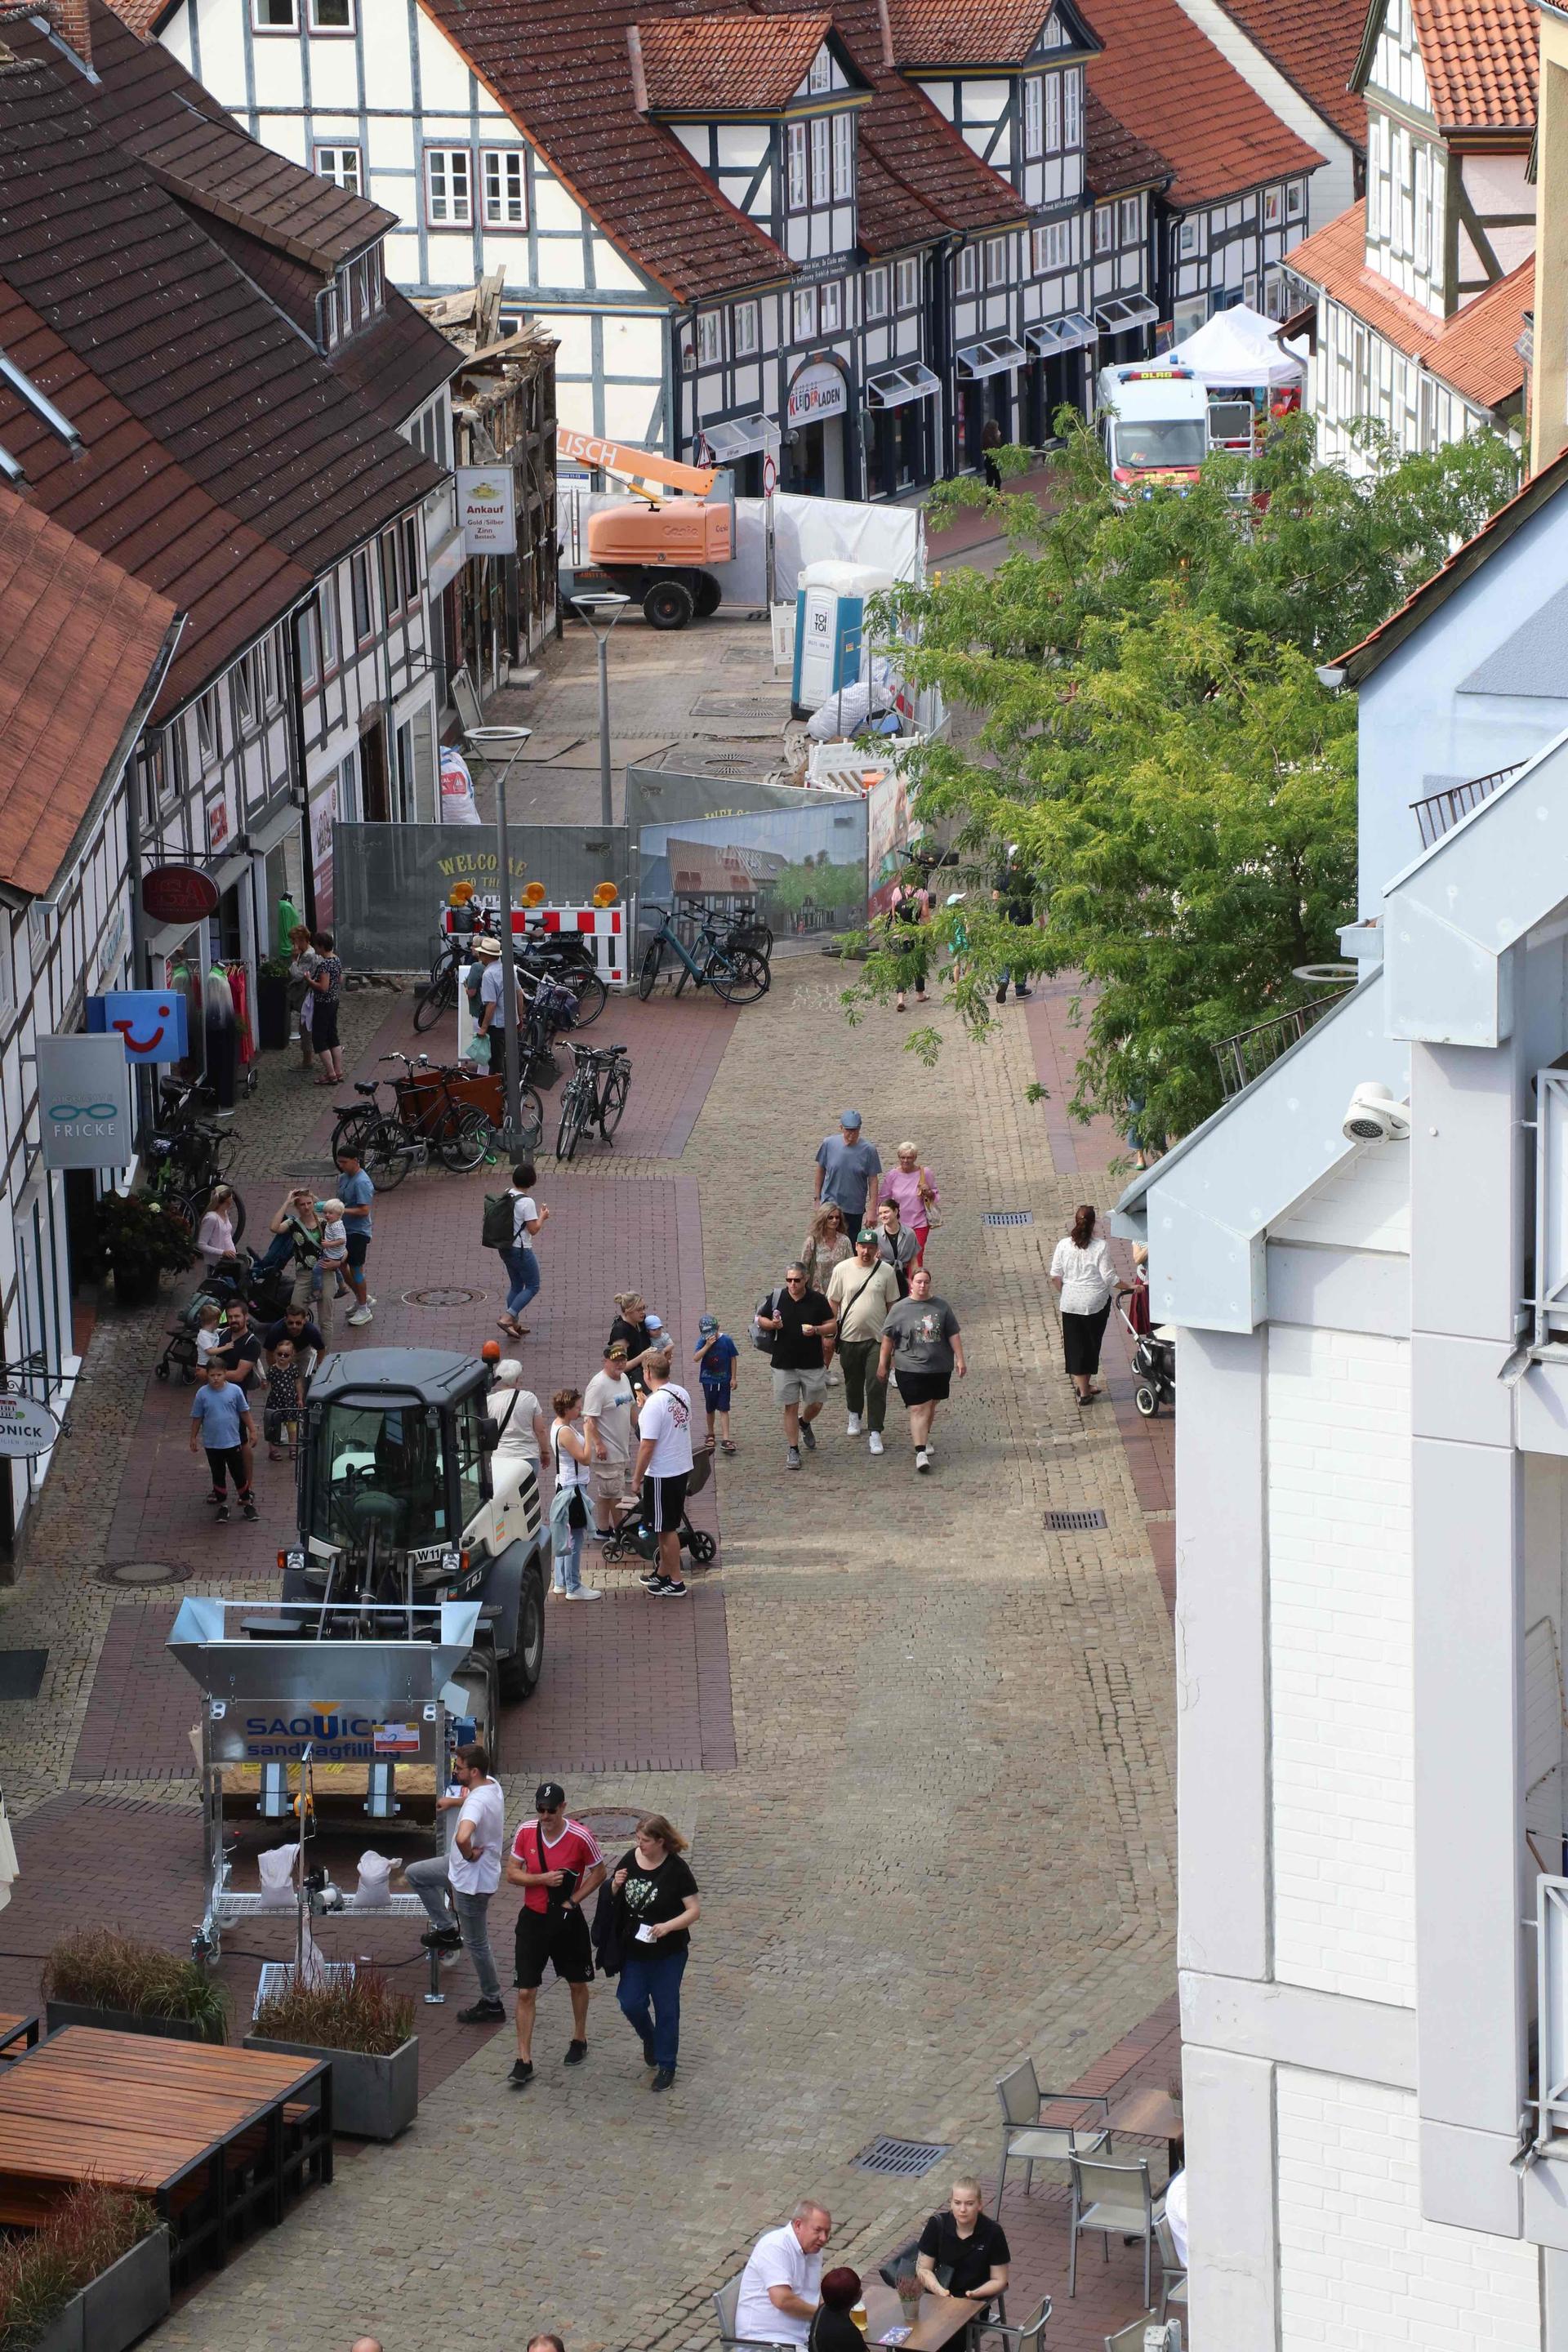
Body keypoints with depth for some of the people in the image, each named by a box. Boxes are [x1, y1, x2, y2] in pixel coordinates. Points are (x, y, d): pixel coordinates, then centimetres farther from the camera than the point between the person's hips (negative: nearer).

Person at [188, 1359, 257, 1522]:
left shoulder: (235, 1390, -10)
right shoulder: (202, 1394, -9)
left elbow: (244, 1412, 1)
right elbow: (197, 1417, 0)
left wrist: (252, 1431, 6)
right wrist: (193, 1438, 5)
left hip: (232, 1441, -1)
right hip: (212, 1444, 1)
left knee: (239, 1475, 7)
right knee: (218, 1476, 13)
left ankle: (247, 1503, 22)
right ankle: (222, 1505, 26)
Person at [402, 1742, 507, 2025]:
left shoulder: (477, 1802, -34)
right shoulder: (491, 1784, -3)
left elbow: (463, 1837, -52)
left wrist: (469, 1854, -31)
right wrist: (454, 1802, 22)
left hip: (473, 1879, -10)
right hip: (462, 1865, 10)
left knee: (477, 1943, 6)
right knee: (414, 1873, 22)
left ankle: (492, 2004, 19)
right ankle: (446, 1930, 28)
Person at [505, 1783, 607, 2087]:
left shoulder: (581, 1837, -15)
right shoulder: (526, 1833, -8)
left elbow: (598, 1873, -2)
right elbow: (512, 1874, -2)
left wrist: (573, 1899, -11)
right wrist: (543, 1879, -19)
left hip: (567, 1920, -1)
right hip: (533, 1918, 1)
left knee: (577, 1983, 18)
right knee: (526, 1991, -3)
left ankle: (579, 2040, 41)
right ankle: (524, 2061, 1)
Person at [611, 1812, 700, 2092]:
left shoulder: (676, 1869, -17)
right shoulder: (630, 1861, -5)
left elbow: (694, 1911, -14)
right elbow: (612, 1901, 9)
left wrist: (669, 1926, -29)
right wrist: (616, 1886, -14)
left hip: (668, 1953, -4)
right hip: (635, 1950, 4)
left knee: (666, 2008, 6)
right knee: (631, 2004, 7)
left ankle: (666, 2065, 21)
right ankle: (650, 2040, 38)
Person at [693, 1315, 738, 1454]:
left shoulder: (726, 1340, -10)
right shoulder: (702, 1342, -7)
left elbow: (733, 1358, -2)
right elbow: (696, 1358, -19)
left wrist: (733, 1378, -2)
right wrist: (707, 1345, -29)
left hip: (724, 1380, -2)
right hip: (708, 1380, 2)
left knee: (723, 1410, -5)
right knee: (710, 1409, 15)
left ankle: (725, 1440, -7)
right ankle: (710, 1434, 34)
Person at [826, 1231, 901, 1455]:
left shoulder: (886, 1271, -2)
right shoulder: (842, 1270, -3)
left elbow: (892, 1304, 6)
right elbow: (833, 1302, 4)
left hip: (877, 1338, -1)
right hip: (850, 1336, 1)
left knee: (877, 1386, -7)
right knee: (853, 1382, 18)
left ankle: (875, 1434, -4)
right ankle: (854, 1415, 44)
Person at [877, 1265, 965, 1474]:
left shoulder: (941, 1306, 5)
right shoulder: (900, 1309, -2)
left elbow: (953, 1335, 8)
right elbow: (888, 1338, 3)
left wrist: (960, 1359, 3)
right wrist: (883, 1364, 3)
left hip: (940, 1368, 3)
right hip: (911, 1369, -3)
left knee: (931, 1406, 15)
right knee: (918, 1409, -11)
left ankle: (923, 1438, 38)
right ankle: (920, 1452, -16)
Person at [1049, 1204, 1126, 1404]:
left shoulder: (1064, 1245, -6)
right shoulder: (1101, 1246, -12)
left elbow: (1055, 1277, -2)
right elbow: (1109, 1278, -12)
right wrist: (1130, 1287, 1)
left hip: (1070, 1303, 1)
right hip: (1096, 1302, -1)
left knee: (1075, 1345, 9)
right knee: (1092, 1344, 15)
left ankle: (1082, 1388, 9)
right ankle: (1084, 1384, 23)